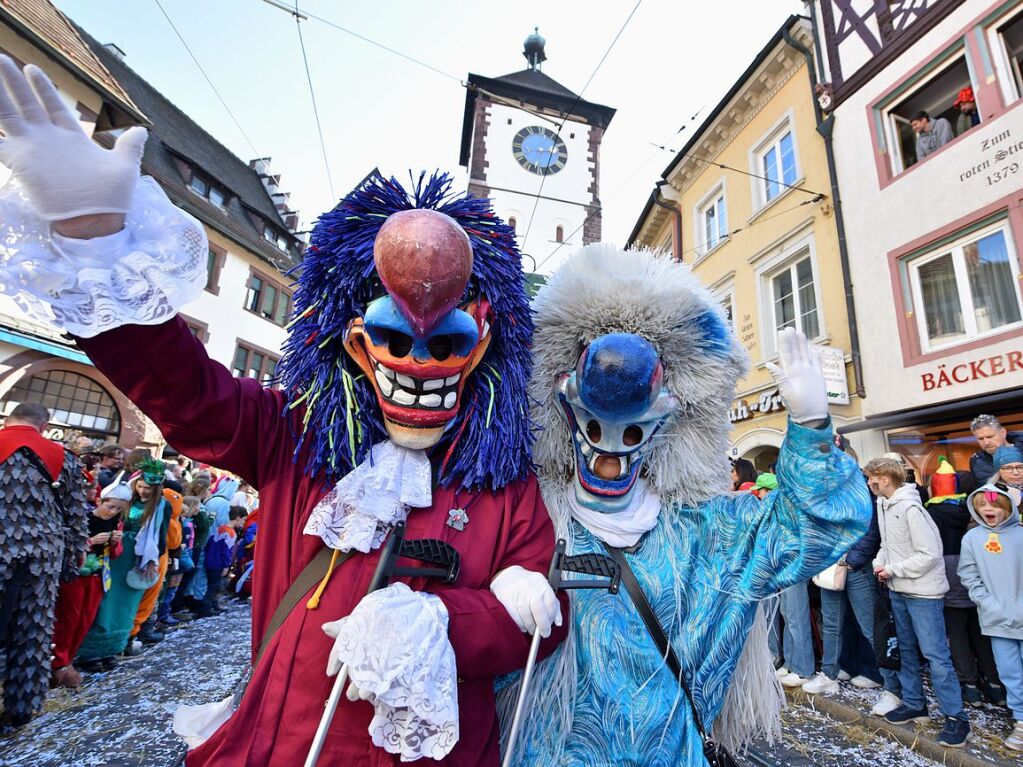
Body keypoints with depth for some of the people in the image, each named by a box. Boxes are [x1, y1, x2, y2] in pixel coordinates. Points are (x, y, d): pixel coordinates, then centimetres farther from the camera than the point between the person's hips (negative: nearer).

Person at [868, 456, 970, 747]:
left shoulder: (910, 508, -21)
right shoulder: (882, 504, 5)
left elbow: (930, 554, -20)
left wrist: (893, 569, -15)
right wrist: (879, 562, -3)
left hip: (922, 591, -8)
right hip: (898, 591, 8)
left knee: (935, 654, -2)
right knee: (907, 649, 17)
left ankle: (955, 717, 12)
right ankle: (914, 704, 29)